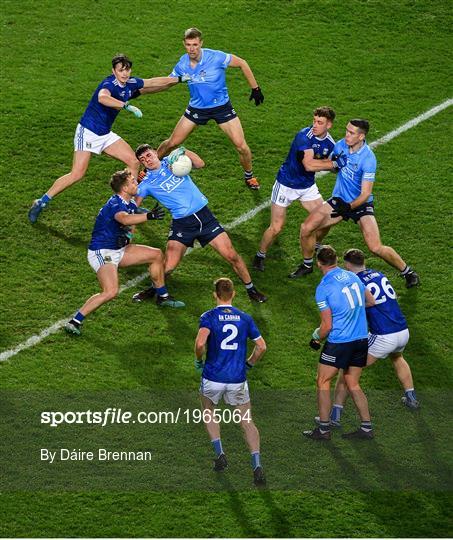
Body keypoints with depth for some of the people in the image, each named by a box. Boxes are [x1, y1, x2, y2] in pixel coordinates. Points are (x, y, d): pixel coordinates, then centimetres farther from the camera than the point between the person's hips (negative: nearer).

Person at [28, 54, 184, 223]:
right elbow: (102, 98, -48)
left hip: (105, 134, 8)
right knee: (77, 174, -14)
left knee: (134, 162, 1)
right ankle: (41, 202, -3)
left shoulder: (131, 84, 1)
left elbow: (153, 82, 18)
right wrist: (127, 106, -54)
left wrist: (179, 79, 22)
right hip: (88, 132, -8)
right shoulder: (109, 84, -23)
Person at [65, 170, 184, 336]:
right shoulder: (115, 204, -24)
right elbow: (125, 219, -46)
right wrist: (149, 216, -56)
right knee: (111, 291, -29)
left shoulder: (130, 204, 5)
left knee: (157, 255, 12)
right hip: (102, 252, -10)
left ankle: (162, 297, 29)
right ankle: (75, 322, -23)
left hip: (118, 250, 10)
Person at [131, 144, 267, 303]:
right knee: (168, 266, -12)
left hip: (203, 214, 1)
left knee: (231, 255, -4)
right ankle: (153, 288, 20)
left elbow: (200, 164, -5)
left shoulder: (171, 161, 6)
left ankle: (251, 289, 15)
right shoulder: (146, 184, 2)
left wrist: (184, 152, -19)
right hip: (181, 223, -1)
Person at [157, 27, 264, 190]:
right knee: (172, 143, 2)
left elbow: (242, 63, -10)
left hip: (222, 106, -2)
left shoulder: (216, 57, -24)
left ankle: (249, 176, 20)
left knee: (241, 146, -9)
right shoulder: (182, 65, -12)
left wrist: (255, 88, -8)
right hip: (197, 108, 2)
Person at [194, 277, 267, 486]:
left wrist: (199, 361, -2)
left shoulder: (209, 317, -6)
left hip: (213, 378, -2)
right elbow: (261, 346, 4)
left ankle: (220, 454, 14)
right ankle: (257, 465, -7)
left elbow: (200, 343, -21)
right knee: (247, 423, 10)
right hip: (237, 379, 2)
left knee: (208, 412, 26)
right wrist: (249, 364, 19)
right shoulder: (245, 318, 4)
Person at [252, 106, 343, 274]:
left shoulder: (329, 143, -5)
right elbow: (308, 165, -38)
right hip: (286, 184, -6)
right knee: (276, 228, -6)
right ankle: (260, 256, 18)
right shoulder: (304, 136, -27)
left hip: (308, 186, 6)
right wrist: (334, 163, -32)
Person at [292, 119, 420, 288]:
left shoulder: (368, 159, -26)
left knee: (376, 248, -17)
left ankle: (407, 272, 6)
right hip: (339, 199, 5)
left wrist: (349, 207, -38)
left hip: (361, 204, -5)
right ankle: (307, 265, 20)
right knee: (306, 229, -6)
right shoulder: (340, 145, -8)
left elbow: (365, 194, -25)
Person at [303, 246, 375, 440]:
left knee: (323, 381, 8)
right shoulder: (352, 276, 5)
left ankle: (324, 429, 10)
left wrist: (316, 338, 7)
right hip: (362, 339, 6)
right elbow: (371, 301, 17)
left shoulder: (323, 287, -12)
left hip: (339, 342, -6)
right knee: (353, 384, 15)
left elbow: (327, 326, -12)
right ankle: (366, 427, 13)